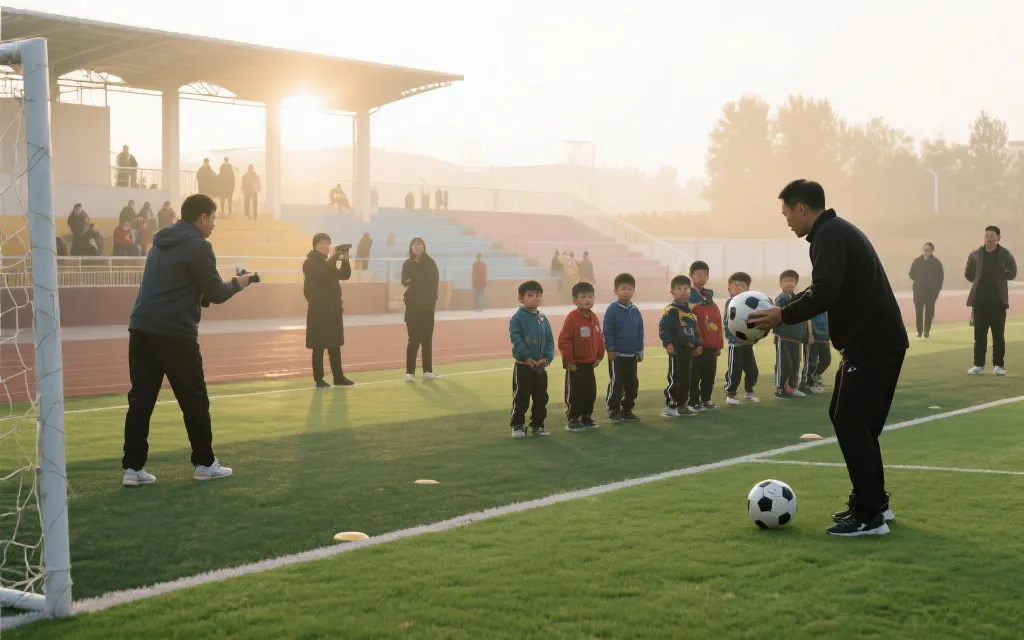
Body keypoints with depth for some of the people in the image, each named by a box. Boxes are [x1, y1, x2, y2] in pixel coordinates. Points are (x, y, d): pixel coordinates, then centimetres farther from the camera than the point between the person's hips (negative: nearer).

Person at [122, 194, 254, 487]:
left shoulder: (162, 243, 20)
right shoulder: (198, 246, -6)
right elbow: (215, 294, -4)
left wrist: (200, 295, 19)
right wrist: (237, 283, 14)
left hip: (142, 328, 7)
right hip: (175, 333, -7)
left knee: (141, 400, 6)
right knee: (194, 400, 6)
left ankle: (133, 467, 3)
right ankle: (204, 463, 14)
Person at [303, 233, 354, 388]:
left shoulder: (329, 262, 13)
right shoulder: (310, 263, -9)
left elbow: (345, 275, 11)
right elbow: (321, 275, -27)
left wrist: (345, 259, -4)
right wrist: (332, 259, -24)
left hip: (333, 309, 7)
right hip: (318, 310, -7)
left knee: (335, 344, 10)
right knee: (319, 346, -3)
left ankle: (339, 377, 16)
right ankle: (319, 380, 2)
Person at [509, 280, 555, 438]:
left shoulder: (543, 319, 8)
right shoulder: (517, 318, -9)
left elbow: (549, 340, 7)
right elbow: (516, 340, -16)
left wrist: (547, 358, -9)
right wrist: (528, 358, -22)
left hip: (540, 366, 5)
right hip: (523, 366, -5)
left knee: (541, 397, 10)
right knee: (521, 397, -2)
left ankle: (537, 424, 22)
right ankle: (518, 426, 7)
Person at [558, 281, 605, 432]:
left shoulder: (594, 317, 5)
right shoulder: (572, 318, -16)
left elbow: (599, 338, 15)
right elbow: (564, 340, -18)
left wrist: (599, 356, 9)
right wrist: (569, 361, -16)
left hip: (590, 363, 7)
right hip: (575, 364, -7)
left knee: (591, 392, 12)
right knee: (574, 393, -1)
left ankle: (587, 417, 25)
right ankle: (572, 420, 7)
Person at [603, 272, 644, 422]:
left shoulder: (635, 311, 6)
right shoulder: (612, 309, -11)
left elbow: (640, 332, 11)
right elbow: (607, 331, -11)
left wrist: (640, 350, 10)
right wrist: (610, 349, -13)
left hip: (632, 355, 6)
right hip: (617, 354, -6)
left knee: (632, 383, 11)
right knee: (616, 383, -3)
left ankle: (627, 409, 21)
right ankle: (613, 410, 7)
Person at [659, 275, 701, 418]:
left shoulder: (690, 310, 14)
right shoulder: (671, 310, -12)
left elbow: (695, 329, 22)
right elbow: (663, 328, -18)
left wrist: (697, 344, 17)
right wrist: (668, 343, -27)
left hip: (689, 349, 8)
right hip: (676, 349, -8)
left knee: (685, 378, 14)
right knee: (674, 379, -8)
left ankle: (683, 405, 23)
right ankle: (669, 406, -4)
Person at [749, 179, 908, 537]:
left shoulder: (829, 235, -13)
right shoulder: (838, 231, 19)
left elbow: (825, 293, -26)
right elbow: (830, 291, 23)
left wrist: (782, 316, -18)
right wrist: (784, 311, 14)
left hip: (871, 343, -10)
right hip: (878, 340, 10)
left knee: (851, 423, -7)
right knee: (855, 421, 16)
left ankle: (869, 516, -5)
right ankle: (874, 502, 22)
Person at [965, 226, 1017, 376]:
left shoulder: (1006, 255, -3)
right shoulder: (975, 255, 2)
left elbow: (1011, 274, 12)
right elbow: (968, 274, 14)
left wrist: (998, 279, 7)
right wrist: (980, 281, 11)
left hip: (998, 300, -1)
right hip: (980, 300, 2)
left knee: (998, 334, 1)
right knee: (979, 334, 4)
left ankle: (998, 365, 8)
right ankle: (979, 365, 9)